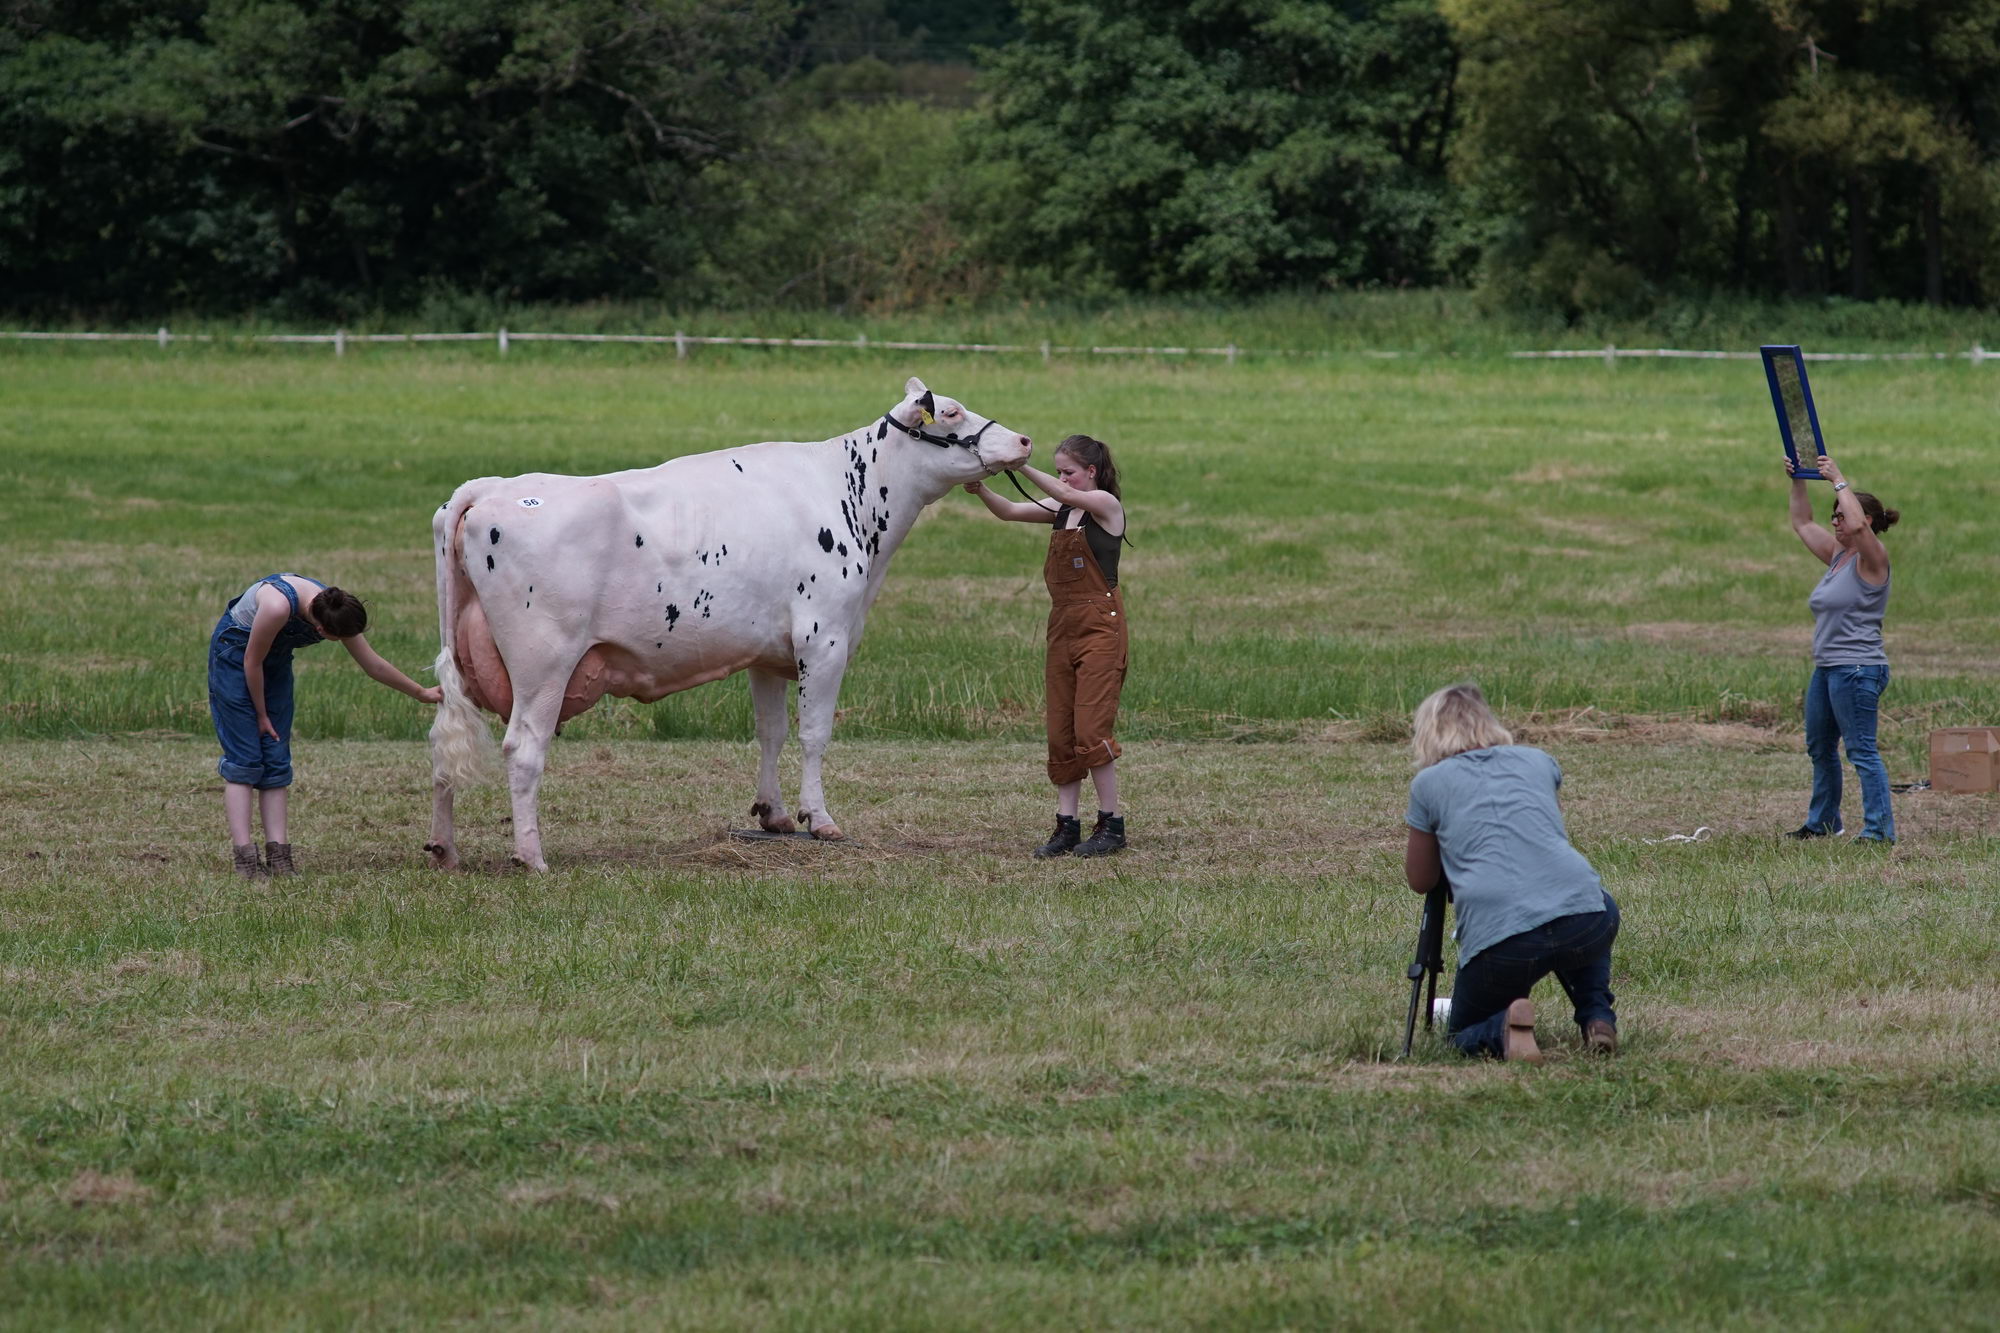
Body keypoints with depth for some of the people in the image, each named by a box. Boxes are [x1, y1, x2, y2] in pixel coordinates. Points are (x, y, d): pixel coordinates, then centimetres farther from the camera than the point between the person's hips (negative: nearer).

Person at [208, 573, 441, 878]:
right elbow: (252, 662, -24)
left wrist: (422, 693, 6)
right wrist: (261, 716, -12)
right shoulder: (279, 606, -38)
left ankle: (278, 853, -3)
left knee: (276, 761, 0)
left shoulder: (336, 612, -18)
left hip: (276, 658, 6)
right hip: (234, 650, -6)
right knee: (244, 760, -12)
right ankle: (244, 857, -15)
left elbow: (374, 664, -2)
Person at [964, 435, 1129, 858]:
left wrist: (1021, 466, -31)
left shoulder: (1107, 506, -6)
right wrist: (982, 491, -15)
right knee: (1060, 731, 5)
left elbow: (1068, 495, -25)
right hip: (1063, 626, 8)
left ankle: (1112, 824, -5)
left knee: (1091, 727, -11)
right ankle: (1066, 826, 7)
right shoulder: (1060, 510, 14)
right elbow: (1010, 512, 4)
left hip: (1100, 627, -8)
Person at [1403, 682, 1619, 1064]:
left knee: (1464, 1036, 24)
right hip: (1585, 924, 3)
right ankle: (1597, 1016, 19)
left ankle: (1503, 1030, -11)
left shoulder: (1429, 784, 14)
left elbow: (1420, 881, 24)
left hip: (1500, 941, -3)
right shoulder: (1537, 761, 23)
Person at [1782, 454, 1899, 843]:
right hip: (1827, 668, 10)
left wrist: (1839, 482, -22)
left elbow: (1857, 525, -32)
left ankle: (1879, 829, -12)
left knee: (1862, 751, -12)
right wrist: (1797, 481, 16)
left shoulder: (1872, 559, -11)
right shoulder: (1837, 555, 14)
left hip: (1857, 669, -10)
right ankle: (1822, 821, 32)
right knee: (1820, 748, 19)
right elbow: (1802, 524, 25)